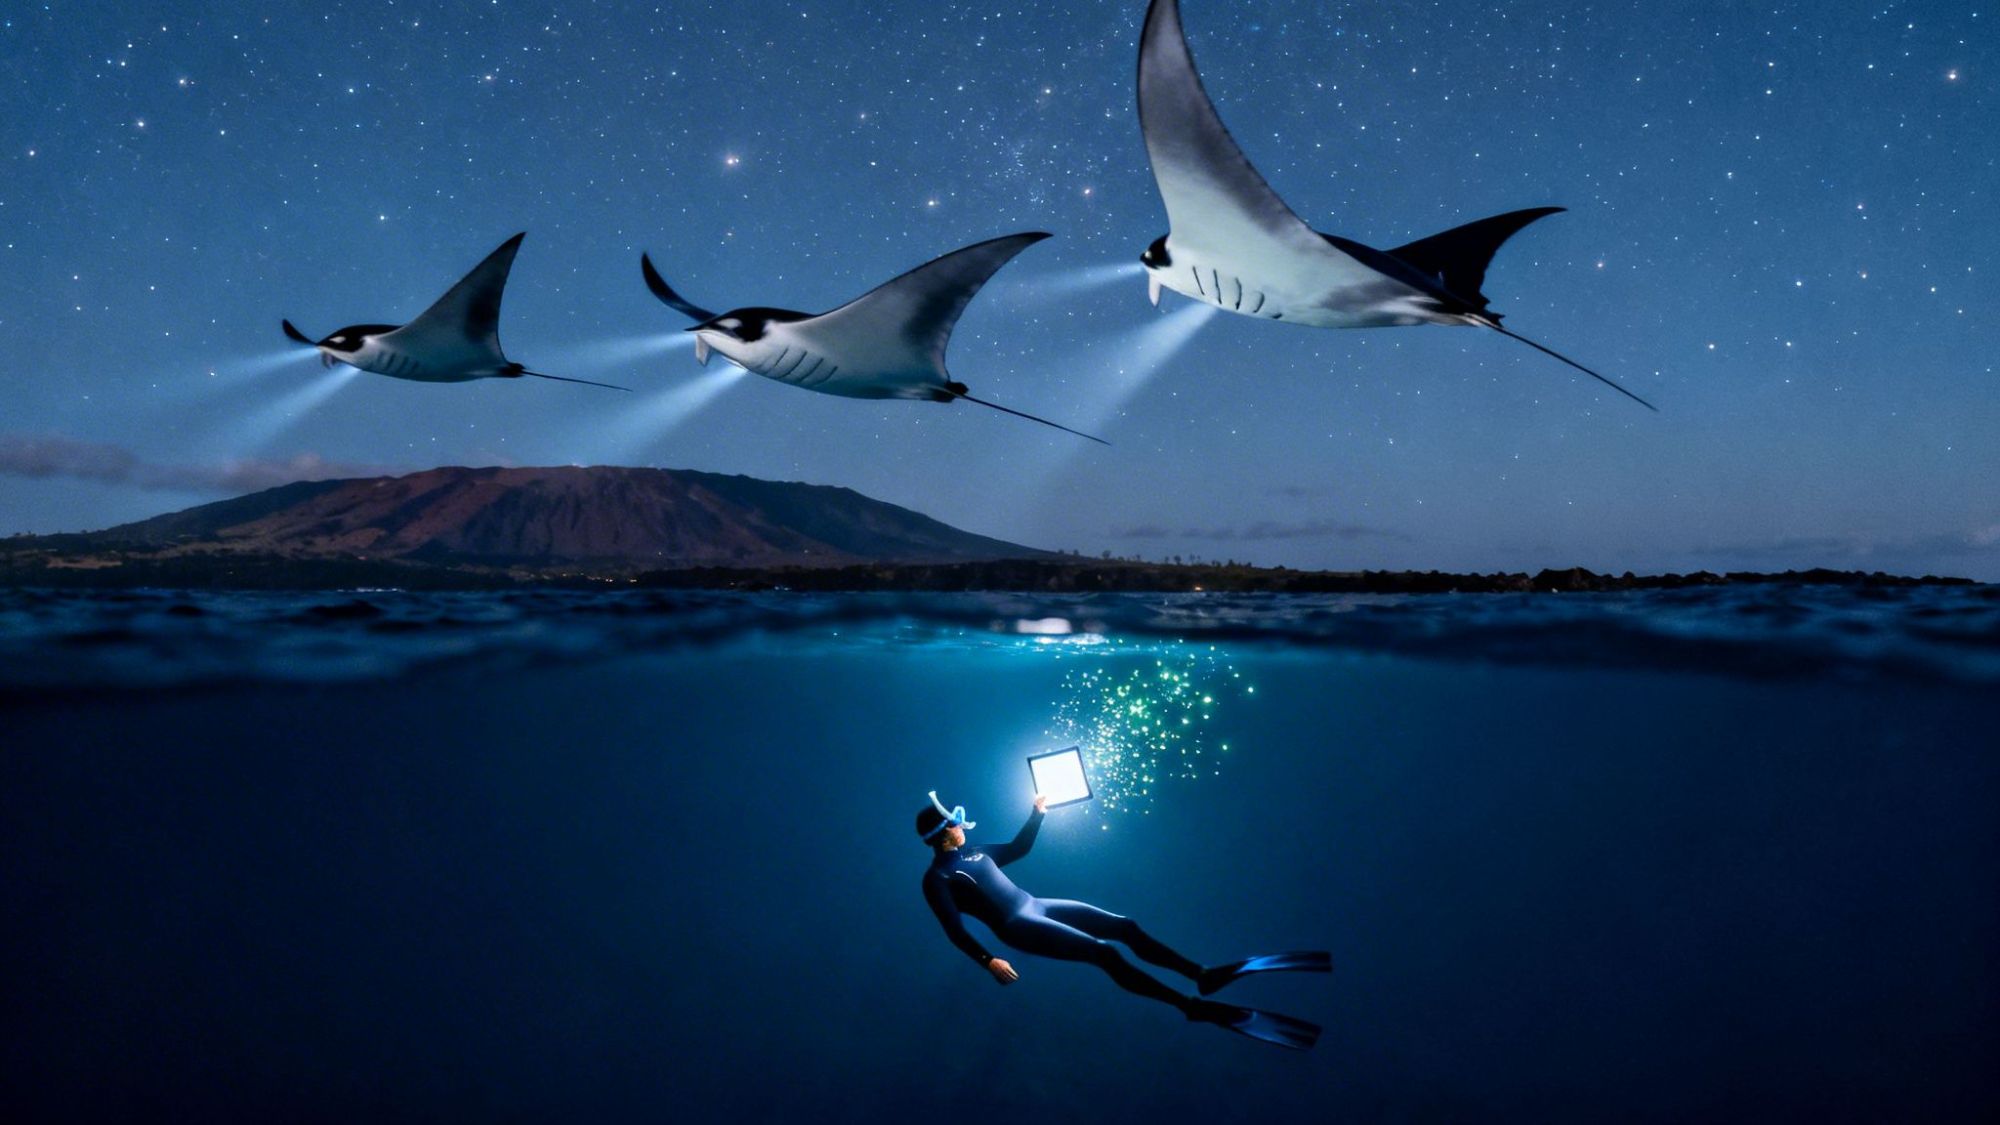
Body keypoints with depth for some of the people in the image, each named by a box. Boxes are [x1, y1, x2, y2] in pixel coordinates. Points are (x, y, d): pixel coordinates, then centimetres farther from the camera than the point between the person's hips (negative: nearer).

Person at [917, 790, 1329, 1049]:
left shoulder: (973, 852, 15)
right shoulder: (936, 879, -9)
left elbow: (1018, 848, 30)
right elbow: (955, 930, -15)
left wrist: (1038, 812, 24)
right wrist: (988, 961, -25)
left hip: (1037, 906, 9)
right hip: (1017, 926, -9)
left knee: (1124, 926, 1)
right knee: (1102, 951, -22)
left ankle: (1202, 976, 6)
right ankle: (1193, 1006, -22)